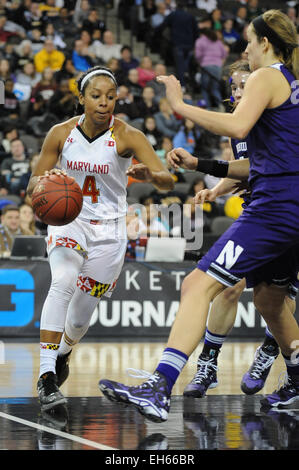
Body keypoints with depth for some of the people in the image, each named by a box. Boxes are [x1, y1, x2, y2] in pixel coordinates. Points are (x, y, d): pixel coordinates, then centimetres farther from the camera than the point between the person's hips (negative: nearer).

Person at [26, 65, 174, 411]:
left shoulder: (127, 136, -15)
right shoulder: (61, 133, -8)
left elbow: (167, 181, -23)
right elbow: (33, 184, 0)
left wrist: (150, 175, -46)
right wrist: (44, 182, -24)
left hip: (108, 230, 0)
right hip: (67, 221, 0)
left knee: (82, 313, 6)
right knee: (63, 282, -30)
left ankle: (62, 353, 42)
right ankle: (46, 374, -32)